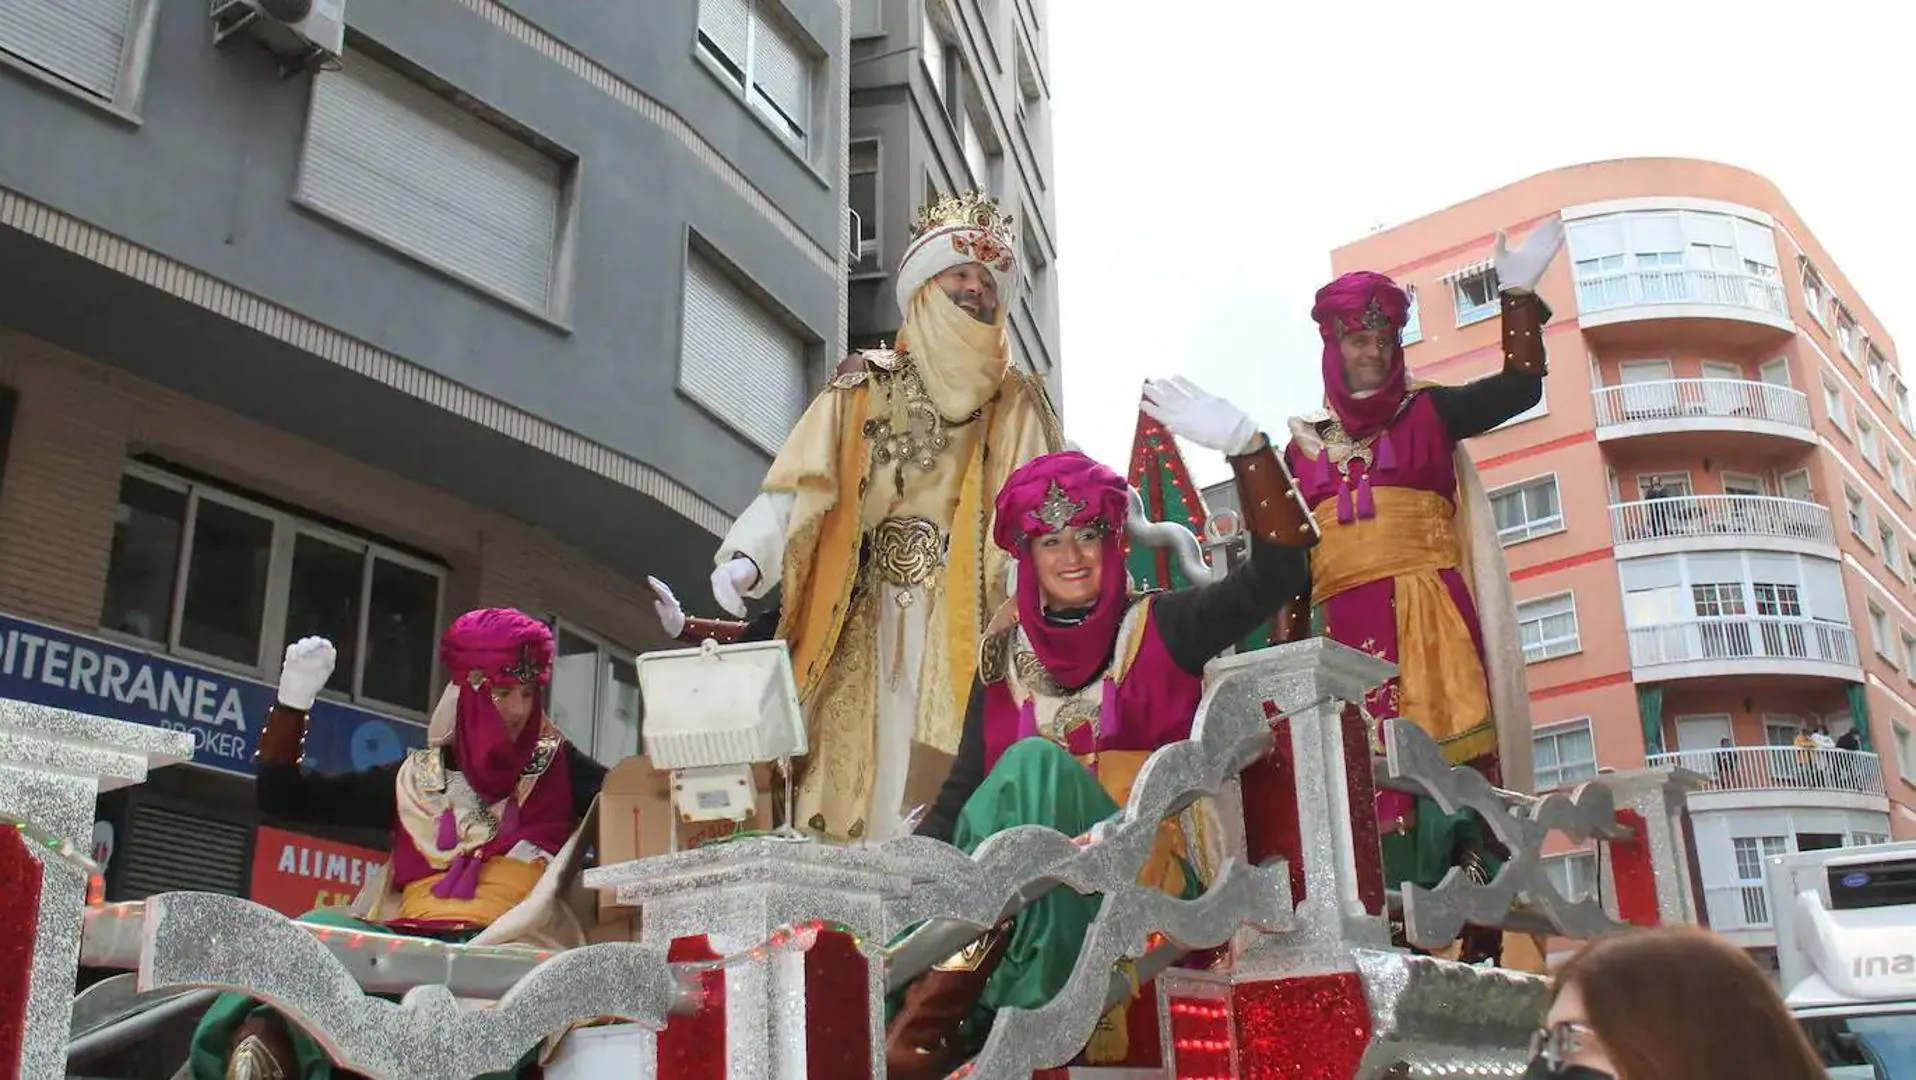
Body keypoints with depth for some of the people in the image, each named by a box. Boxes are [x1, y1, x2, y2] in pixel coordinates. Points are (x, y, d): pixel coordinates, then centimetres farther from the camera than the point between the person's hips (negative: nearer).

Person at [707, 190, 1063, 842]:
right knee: (864, 761, -10)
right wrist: (748, 557, -16)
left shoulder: (1017, 403, 17)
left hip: (975, 616, 1)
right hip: (875, 609, -1)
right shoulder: (865, 386, 11)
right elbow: (800, 484, 1)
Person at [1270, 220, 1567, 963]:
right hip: (1344, 631, 2)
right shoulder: (1304, 445, 18)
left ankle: (1479, 945, -11)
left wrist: (1520, 298, -12)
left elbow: (1520, 388, -1)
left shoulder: (1428, 413, 13)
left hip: (1426, 618, -2)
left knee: (1448, 765, -11)